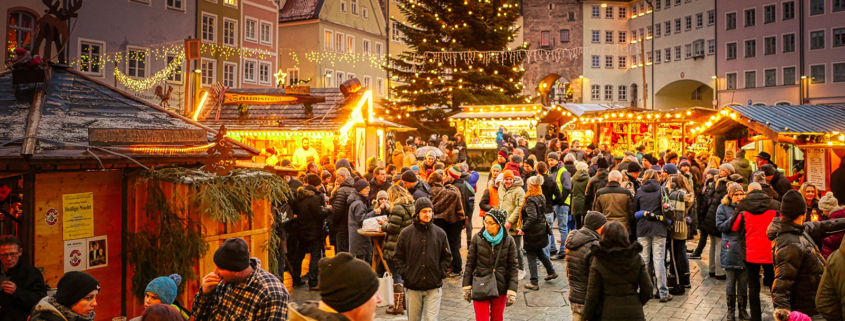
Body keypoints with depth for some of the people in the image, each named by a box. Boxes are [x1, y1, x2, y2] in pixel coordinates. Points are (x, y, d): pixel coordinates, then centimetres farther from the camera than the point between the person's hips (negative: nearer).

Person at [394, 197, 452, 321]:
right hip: (412, 287, 0)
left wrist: (441, 273, 0)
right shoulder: (406, 233, 0)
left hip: (434, 288, 0)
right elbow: (398, 257, 6)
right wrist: (404, 273, -4)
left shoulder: (440, 234, 3)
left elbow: (447, 257, 12)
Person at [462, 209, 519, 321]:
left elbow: (513, 267, 0)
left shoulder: (508, 241, -4)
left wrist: (512, 291, -5)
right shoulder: (478, 238, -4)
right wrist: (467, 287, 3)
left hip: (500, 288, 1)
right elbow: (470, 263, 3)